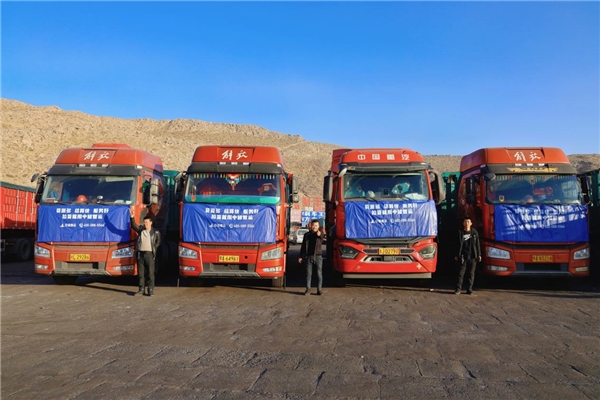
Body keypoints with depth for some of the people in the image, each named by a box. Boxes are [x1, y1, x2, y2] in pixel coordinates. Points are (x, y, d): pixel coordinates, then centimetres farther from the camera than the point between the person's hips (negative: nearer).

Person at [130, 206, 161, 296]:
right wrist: (132, 216, -19)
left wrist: (154, 248, 3)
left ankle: (151, 290, 3)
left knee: (150, 273, -2)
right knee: (141, 273, 7)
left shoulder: (155, 232, 4)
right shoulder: (140, 230, 9)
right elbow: (134, 226, -7)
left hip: (149, 254, -3)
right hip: (140, 253, 3)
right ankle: (141, 290, 14)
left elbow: (158, 242, 15)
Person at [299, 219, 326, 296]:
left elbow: (323, 236, -24)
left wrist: (320, 234, -47)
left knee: (319, 273, -1)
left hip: (318, 256, -2)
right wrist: (301, 256, 9)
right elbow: (303, 246, 13)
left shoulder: (320, 234, 2)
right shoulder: (307, 234, 10)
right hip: (309, 256, 2)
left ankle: (319, 289, 5)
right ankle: (308, 289, 9)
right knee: (308, 273, 4)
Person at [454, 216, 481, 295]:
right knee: (461, 272, -1)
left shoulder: (474, 232, 5)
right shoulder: (460, 232, 0)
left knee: (471, 273, 5)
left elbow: (477, 244, 8)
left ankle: (469, 289, 11)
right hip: (463, 256, -1)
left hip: (472, 256, 2)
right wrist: (456, 255, 0)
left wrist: (479, 254, 4)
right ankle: (458, 289, 3)